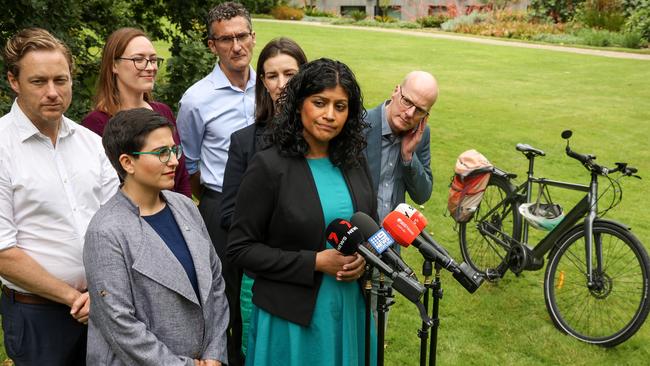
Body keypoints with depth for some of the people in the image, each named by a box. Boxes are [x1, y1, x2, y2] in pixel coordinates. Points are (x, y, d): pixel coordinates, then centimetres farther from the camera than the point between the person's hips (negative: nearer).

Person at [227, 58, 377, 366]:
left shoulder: (354, 161, 1)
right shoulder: (269, 166, -15)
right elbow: (240, 248, -14)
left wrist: (363, 258, -9)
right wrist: (315, 262, -19)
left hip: (351, 307, 5)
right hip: (291, 315, -4)